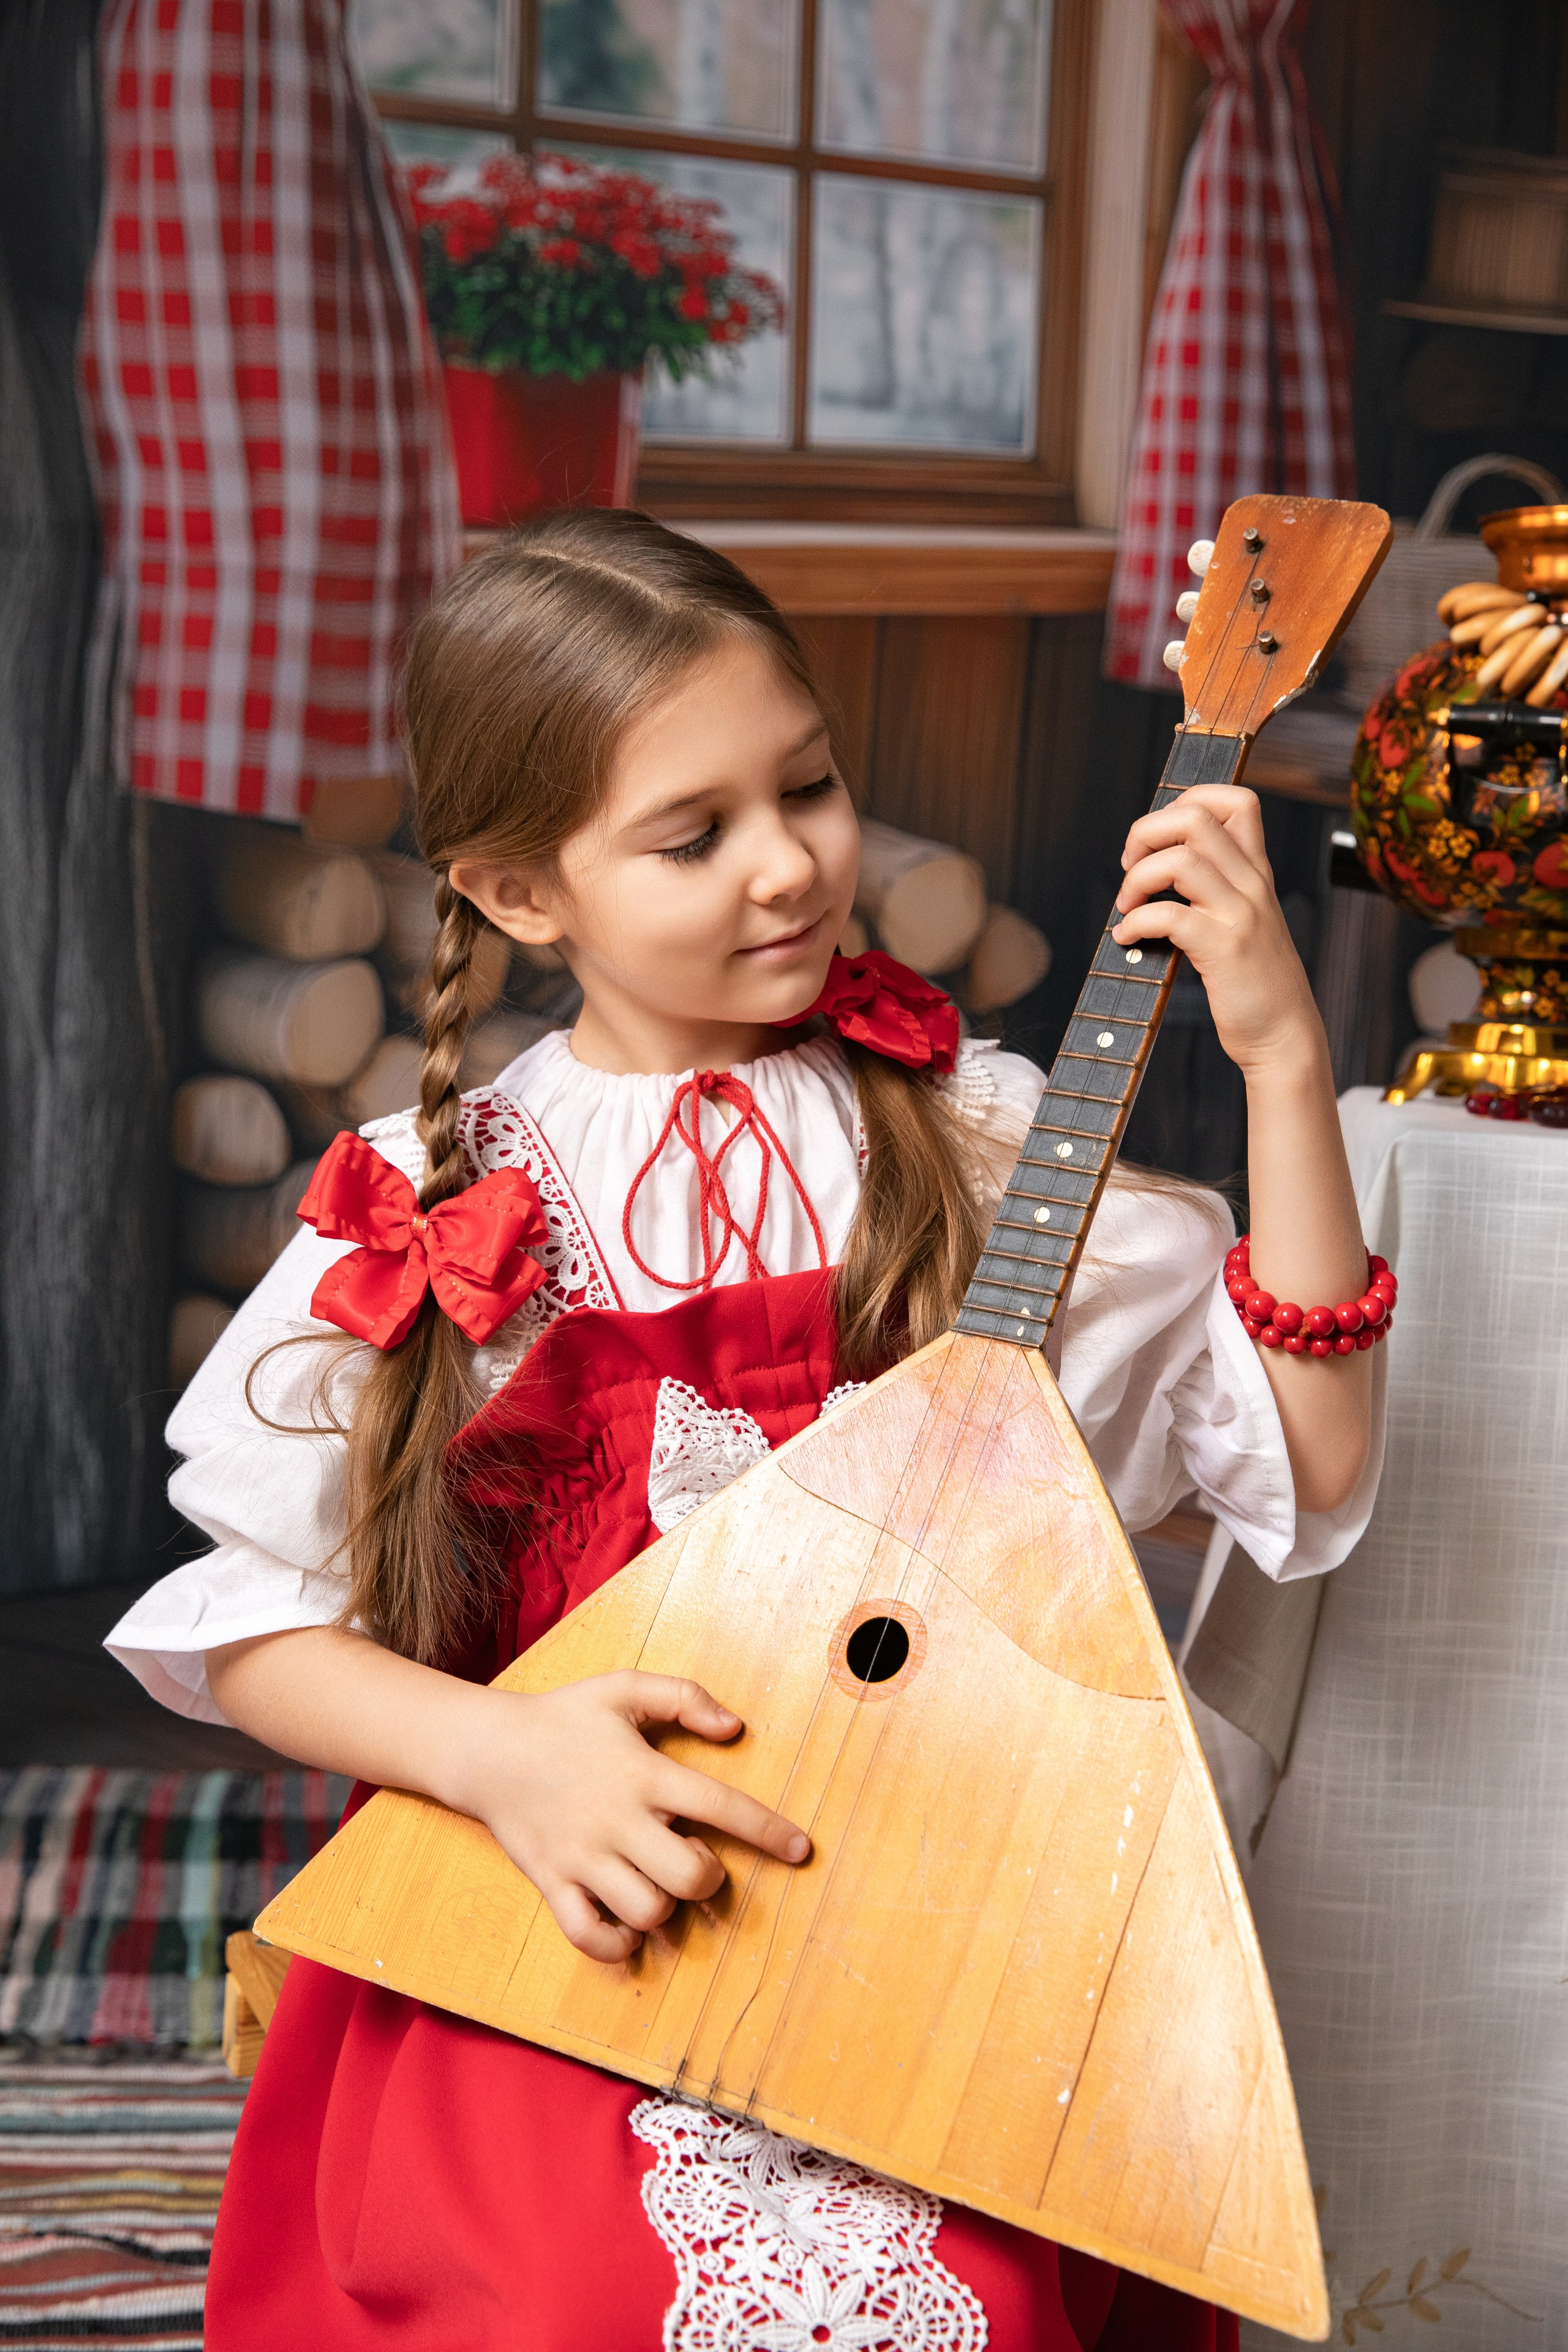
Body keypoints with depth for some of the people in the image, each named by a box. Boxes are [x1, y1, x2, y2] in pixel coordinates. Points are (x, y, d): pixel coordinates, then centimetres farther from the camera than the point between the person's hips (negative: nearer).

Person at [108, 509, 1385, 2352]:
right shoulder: (433, 1202, 3)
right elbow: (251, 1619, 5)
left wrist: (1280, 1056, -7)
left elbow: (1306, 1459, 0)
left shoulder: (965, 1132, 4)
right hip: (543, 1920, 0)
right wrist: (496, 1751, -12)